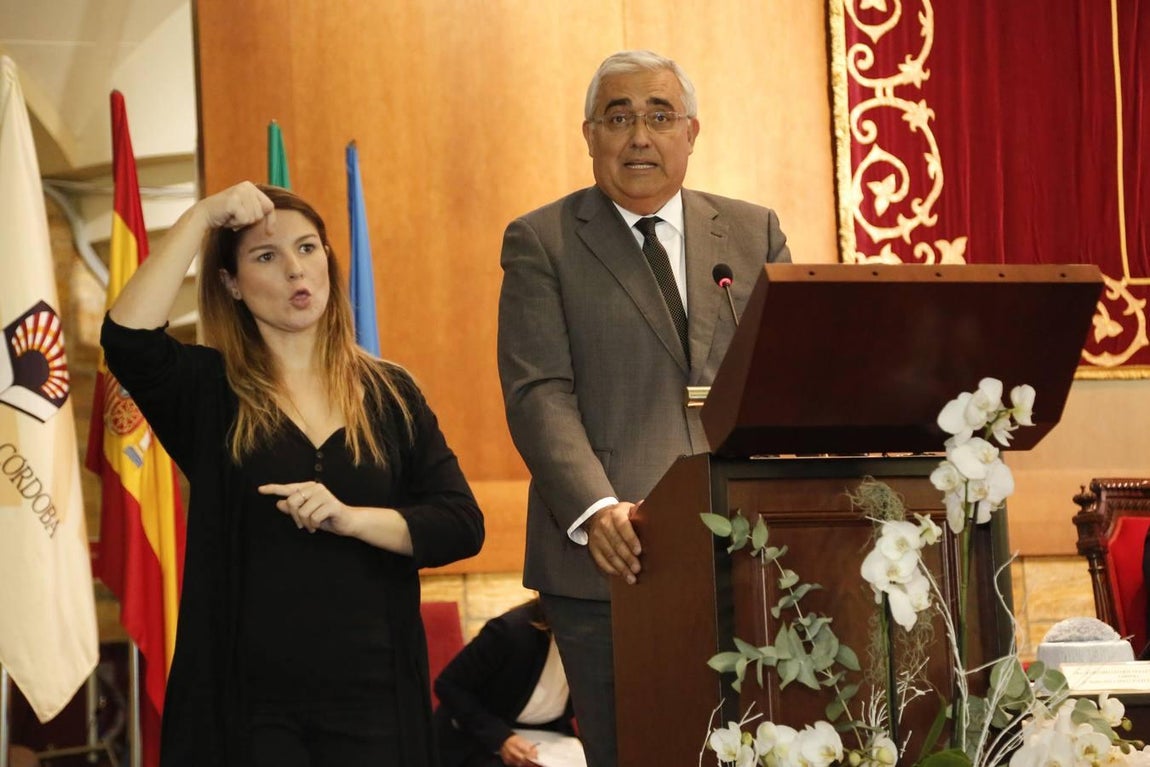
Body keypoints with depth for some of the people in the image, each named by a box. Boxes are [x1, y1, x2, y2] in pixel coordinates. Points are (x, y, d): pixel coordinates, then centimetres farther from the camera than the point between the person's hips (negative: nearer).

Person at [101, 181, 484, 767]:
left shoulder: (389, 394, 8)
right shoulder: (209, 392, 3)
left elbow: (462, 526, 0)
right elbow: (126, 338, -17)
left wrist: (350, 519, -16)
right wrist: (201, 216, -15)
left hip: (372, 697, 2)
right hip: (247, 703, -2)